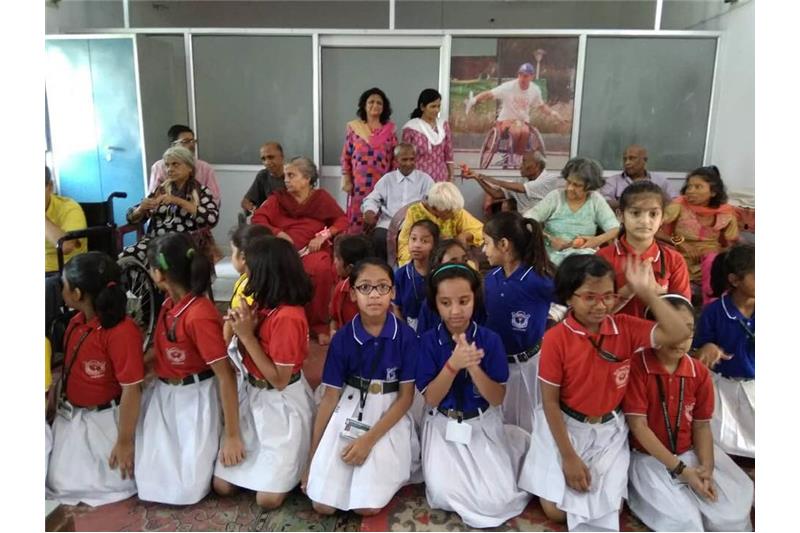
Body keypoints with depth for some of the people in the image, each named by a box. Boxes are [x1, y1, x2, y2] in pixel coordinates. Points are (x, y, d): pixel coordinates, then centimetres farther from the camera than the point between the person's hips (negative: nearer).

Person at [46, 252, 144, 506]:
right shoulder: (75, 323, -3)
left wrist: (125, 441, -19)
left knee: (115, 484, 0)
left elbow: (132, 390, -25)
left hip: (104, 421, -7)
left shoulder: (122, 331, -28)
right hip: (69, 417, 7)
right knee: (62, 484, 10)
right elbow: (69, 370, 7)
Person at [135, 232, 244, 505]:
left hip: (195, 400, -8)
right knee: (148, 478, 9)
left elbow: (226, 377, -25)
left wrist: (232, 436, -22)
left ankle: (211, 445, 22)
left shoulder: (200, 315, -28)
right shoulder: (169, 304, -1)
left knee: (185, 489, -3)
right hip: (162, 394, 8)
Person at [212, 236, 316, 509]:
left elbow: (279, 379, -23)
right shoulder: (263, 303, 1)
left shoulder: (288, 316, -27)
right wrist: (239, 326, -12)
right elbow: (246, 354, 8)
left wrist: (247, 336, -23)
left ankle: (293, 461, 21)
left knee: (268, 498, -5)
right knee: (222, 485, 6)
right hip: (253, 395, 8)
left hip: (283, 404, -8)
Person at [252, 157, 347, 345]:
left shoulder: (322, 197, 13)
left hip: (311, 251, -1)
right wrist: (278, 233, -9)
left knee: (322, 270, -35)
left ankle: (319, 325, -15)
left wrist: (324, 234, -9)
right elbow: (257, 219, 7)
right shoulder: (277, 198, 17)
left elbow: (342, 221, 7)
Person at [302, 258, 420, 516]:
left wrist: (370, 439, -15)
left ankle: (392, 466, 16)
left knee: (367, 506, -12)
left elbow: (406, 396, -7)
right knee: (323, 505, -5)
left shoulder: (406, 336, -11)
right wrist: (313, 455, 0)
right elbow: (330, 397, -3)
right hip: (348, 415, 2)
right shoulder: (342, 338, -8)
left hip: (389, 419, -1)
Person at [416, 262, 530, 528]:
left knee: (497, 500, -13)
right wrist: (453, 365, -29)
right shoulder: (428, 340, -10)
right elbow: (430, 398, -12)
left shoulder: (490, 339, -11)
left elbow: (497, 399, -11)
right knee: (443, 495, -19)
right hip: (443, 426, 0)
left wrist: (473, 366, -29)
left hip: (483, 425, 0)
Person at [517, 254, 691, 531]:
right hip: (564, 426, -2)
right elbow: (550, 401, -14)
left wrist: (646, 292, -23)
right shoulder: (555, 338, -19)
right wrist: (568, 456, -14)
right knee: (555, 511, -3)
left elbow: (678, 333, -19)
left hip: (609, 430, 3)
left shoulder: (625, 327, -9)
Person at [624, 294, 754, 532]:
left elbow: (701, 425, 4)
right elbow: (638, 426, -18)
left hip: (690, 453, 5)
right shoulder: (636, 366, -19)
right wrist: (680, 469, -17)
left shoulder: (699, 372, -1)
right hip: (648, 458, -5)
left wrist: (707, 468, -12)